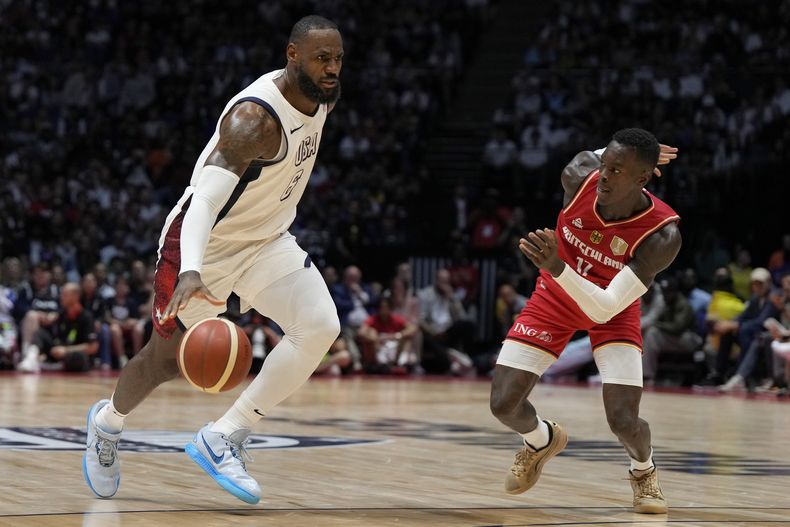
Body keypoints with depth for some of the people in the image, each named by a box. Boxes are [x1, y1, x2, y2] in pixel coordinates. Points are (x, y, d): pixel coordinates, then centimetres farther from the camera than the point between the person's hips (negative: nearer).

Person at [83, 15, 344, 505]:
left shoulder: (321, 98, -5)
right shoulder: (256, 117, -31)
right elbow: (206, 197, -41)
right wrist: (191, 271, -55)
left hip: (266, 240, 7)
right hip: (206, 243, -7)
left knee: (321, 325, -18)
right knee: (168, 359, 9)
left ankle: (224, 437, -11)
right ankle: (108, 422, 43)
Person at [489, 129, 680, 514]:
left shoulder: (662, 236, -35)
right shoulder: (580, 176, -28)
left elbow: (604, 310, -38)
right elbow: (585, 157, 0)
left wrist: (557, 268, -51)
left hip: (612, 310, -2)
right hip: (555, 297, 2)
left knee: (624, 420, -17)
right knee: (503, 404, -7)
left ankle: (644, 470, 20)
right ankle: (541, 441, 30)